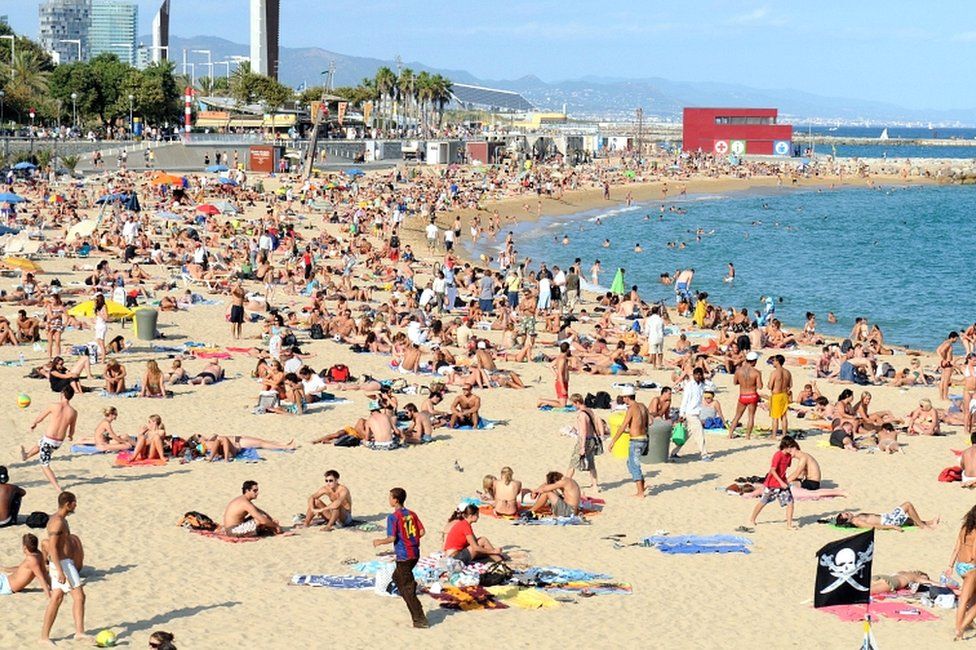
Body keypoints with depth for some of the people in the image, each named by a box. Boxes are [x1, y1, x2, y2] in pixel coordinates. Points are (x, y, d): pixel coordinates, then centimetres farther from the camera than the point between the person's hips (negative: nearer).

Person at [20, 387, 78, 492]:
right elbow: (71, 431, 6)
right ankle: (26, 455, 65)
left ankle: (57, 487, 4)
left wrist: (34, 424, 23)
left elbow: (40, 418, 0)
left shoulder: (54, 406, -17)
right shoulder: (73, 412, -8)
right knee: (40, 444, 36)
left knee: (45, 465, 14)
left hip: (48, 440, -5)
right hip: (59, 442, 5)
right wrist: (70, 436, 31)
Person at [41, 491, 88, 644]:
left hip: (64, 564, 10)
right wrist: (60, 571, -26)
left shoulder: (60, 519, 15)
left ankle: (44, 636, 10)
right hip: (62, 564, -10)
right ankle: (79, 633, -11)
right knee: (79, 596, -10)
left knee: (56, 600, 9)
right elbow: (52, 547, -22)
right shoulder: (57, 521, -17)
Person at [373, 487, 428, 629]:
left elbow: (392, 538, -18)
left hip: (403, 556, -8)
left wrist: (379, 542, 0)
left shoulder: (393, 517, -13)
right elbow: (422, 532, 6)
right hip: (415, 553, 8)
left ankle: (420, 620, -6)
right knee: (397, 577, 26)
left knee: (407, 588, -2)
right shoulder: (412, 514, 7)